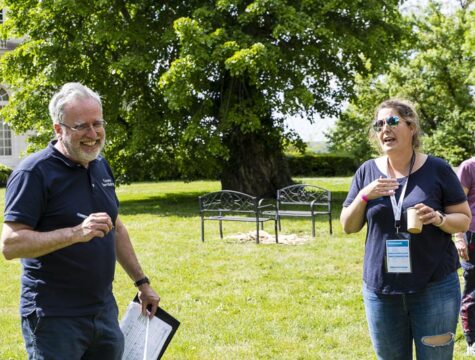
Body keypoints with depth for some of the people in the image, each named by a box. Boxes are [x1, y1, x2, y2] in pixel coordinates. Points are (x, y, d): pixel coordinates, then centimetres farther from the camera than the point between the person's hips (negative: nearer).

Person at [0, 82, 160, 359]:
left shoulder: (101, 166, 10)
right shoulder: (34, 173, -14)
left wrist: (142, 283, 19)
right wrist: (76, 233, -30)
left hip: (105, 311, 7)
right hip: (55, 318, -7)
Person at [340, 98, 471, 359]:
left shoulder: (437, 169, -5)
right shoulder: (367, 171, 2)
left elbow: (464, 220, 0)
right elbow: (348, 227, 5)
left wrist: (438, 219, -20)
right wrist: (364, 196, -12)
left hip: (434, 288, -2)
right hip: (380, 290, 3)